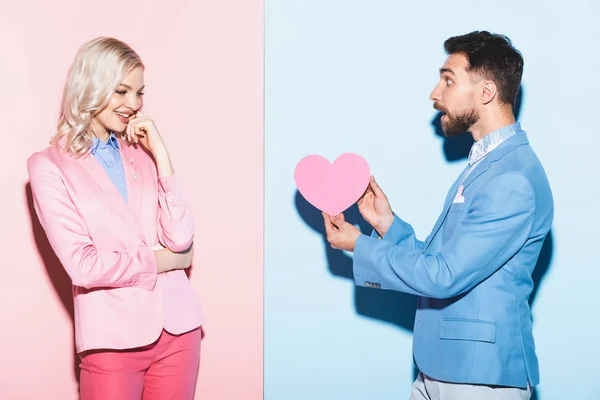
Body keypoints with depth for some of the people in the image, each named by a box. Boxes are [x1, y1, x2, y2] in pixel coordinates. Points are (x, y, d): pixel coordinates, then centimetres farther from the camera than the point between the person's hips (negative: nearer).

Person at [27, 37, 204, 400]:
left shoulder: (142, 153, 8)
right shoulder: (50, 166, -3)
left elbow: (181, 240, -3)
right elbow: (83, 265, -12)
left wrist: (160, 155, -6)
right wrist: (162, 260, -6)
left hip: (179, 328, 4)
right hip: (114, 337, -4)